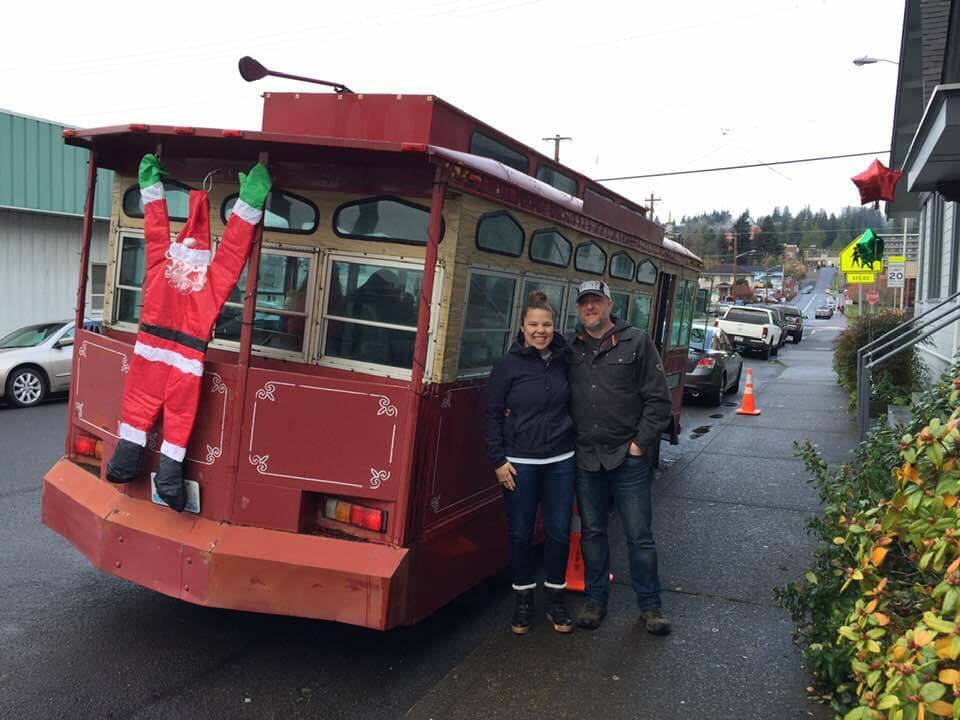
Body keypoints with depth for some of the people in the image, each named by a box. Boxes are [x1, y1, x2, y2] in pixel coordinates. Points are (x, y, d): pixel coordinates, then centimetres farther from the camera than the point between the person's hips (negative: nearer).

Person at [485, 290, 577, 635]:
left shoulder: (565, 360, 0)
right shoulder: (508, 364, -7)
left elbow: (574, 405, 12)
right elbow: (493, 415, -4)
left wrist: (578, 443, 8)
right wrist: (499, 460, -7)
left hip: (561, 461, 3)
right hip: (520, 463, -2)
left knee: (559, 531, 8)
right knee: (520, 533, 8)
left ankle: (556, 600, 24)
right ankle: (523, 600, 24)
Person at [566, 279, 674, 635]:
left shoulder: (637, 342, -3)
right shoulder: (570, 348, 6)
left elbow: (657, 399, -3)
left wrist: (641, 443, -7)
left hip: (628, 457, -3)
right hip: (585, 458, 3)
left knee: (639, 535, 5)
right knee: (592, 533, 14)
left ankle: (650, 605, 20)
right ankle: (596, 599, 28)